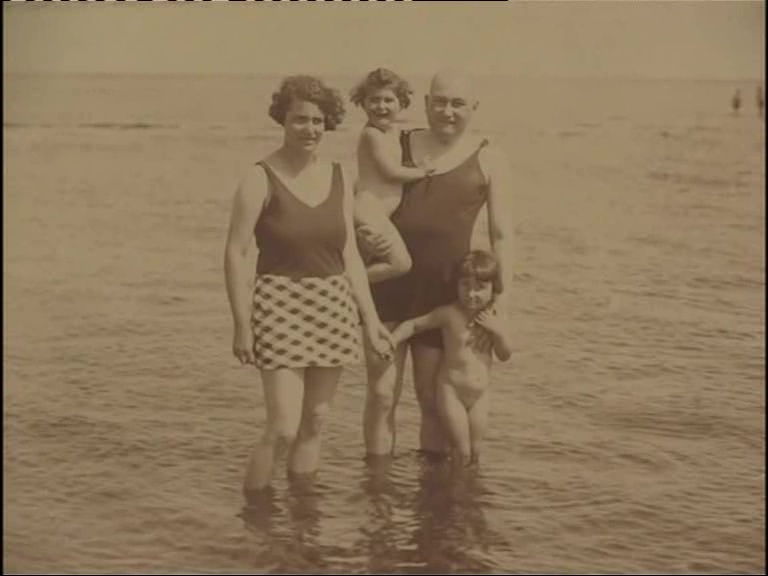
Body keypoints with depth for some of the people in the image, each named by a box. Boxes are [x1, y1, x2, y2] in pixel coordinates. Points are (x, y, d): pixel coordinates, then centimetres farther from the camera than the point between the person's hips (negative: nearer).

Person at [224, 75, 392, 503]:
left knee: (314, 424, 11)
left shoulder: (338, 178, 8)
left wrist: (370, 317, 10)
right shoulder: (261, 179, -7)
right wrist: (242, 325, -14)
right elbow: (236, 254, -9)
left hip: (333, 309, 5)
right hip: (280, 308, -5)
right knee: (283, 429, -11)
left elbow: (349, 255, 13)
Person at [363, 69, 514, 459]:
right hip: (388, 282, 1)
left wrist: (502, 296, -4)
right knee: (381, 393, -2)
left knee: (432, 398, 7)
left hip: (442, 290, -1)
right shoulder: (398, 146, 9)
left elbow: (500, 234, 2)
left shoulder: (487, 160, 3)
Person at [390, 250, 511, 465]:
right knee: (462, 452, -8)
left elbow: (505, 355, 6)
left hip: (479, 396, 4)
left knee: (475, 453, 9)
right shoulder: (450, 314, -13)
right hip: (451, 392, -4)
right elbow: (414, 324, -8)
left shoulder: (494, 319, 0)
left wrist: (498, 332, -12)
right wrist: (392, 340, -22)